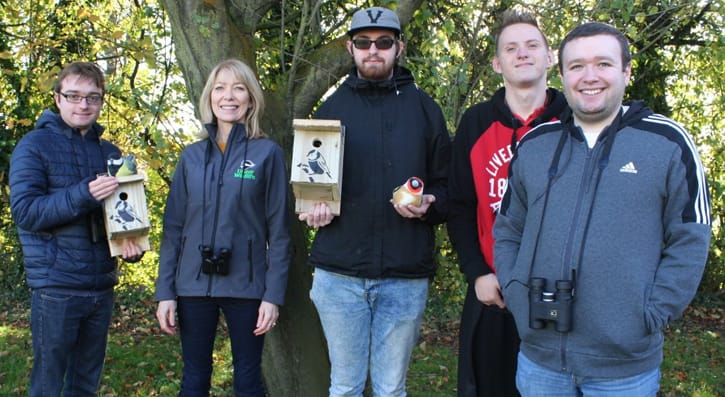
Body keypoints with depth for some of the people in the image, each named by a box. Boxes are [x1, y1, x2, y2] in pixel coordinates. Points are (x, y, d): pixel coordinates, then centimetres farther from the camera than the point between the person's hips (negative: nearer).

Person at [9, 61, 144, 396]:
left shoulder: (110, 153, 12)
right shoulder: (35, 146, -3)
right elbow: (24, 211, -13)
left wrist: (131, 243, -4)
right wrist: (83, 194, -26)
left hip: (102, 286, 5)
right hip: (56, 288, -5)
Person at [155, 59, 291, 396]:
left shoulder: (267, 153, -2)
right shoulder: (191, 156, 6)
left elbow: (279, 230, -4)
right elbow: (173, 227, 6)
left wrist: (273, 294, -9)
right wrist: (165, 292, 1)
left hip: (246, 286, -2)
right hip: (193, 285, 3)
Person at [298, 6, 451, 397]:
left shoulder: (424, 108, 6)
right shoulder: (332, 107, 9)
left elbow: (446, 183, 8)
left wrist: (429, 205, -14)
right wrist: (313, 207, -7)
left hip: (405, 275, -1)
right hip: (339, 271, 1)